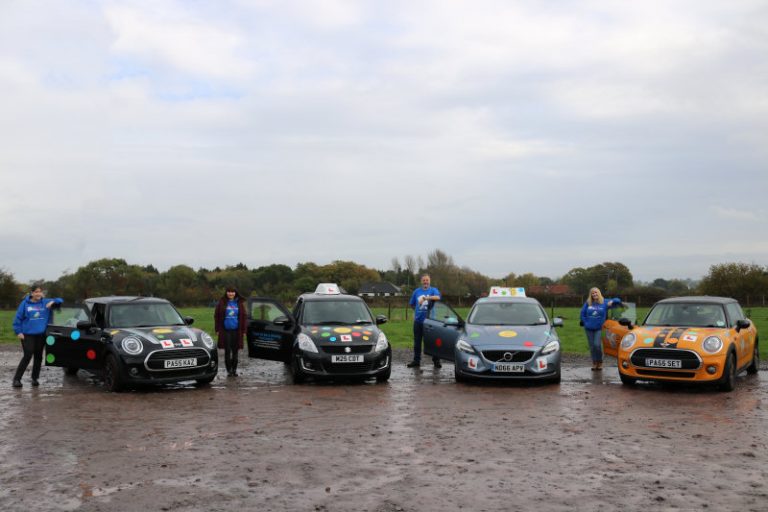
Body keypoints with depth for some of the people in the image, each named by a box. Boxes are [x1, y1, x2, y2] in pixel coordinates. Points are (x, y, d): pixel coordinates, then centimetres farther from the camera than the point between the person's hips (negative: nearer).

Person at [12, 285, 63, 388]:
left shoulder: (45, 302, 5)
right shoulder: (25, 303, -1)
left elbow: (60, 301, 12)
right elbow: (18, 318, 1)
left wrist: (53, 302, -9)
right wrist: (18, 332, -5)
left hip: (41, 334, 3)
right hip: (27, 335, -3)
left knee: (38, 357, 8)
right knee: (27, 356, -11)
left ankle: (35, 378, 20)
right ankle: (17, 379, -4)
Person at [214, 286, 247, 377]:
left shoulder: (240, 303, 5)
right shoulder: (222, 303, 2)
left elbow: (243, 317, 8)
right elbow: (216, 316, 5)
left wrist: (243, 330, 2)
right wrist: (217, 329, -1)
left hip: (236, 331, 1)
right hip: (225, 330, -1)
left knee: (235, 351, 6)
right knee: (227, 351, -1)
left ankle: (234, 369, 15)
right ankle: (229, 370, 6)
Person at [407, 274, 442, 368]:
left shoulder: (433, 290, 1)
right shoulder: (417, 291, 12)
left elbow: (437, 297, -22)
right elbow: (411, 304, 23)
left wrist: (426, 298, -33)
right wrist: (417, 311, 13)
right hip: (418, 321, 4)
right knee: (417, 342, 8)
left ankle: (436, 361, 6)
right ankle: (416, 361, 16)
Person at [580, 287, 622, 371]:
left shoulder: (604, 303, -1)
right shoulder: (588, 303, 2)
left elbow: (618, 301, 3)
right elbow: (582, 313, 11)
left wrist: (612, 301, -18)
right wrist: (585, 323, 2)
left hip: (599, 328, -2)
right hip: (589, 328, 3)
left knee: (597, 345, -15)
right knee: (592, 346, 7)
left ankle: (600, 362, 4)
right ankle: (594, 363, 19)